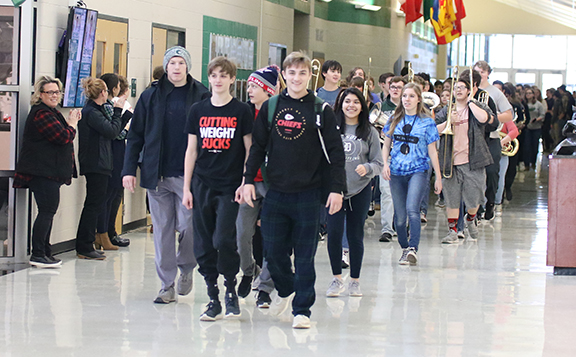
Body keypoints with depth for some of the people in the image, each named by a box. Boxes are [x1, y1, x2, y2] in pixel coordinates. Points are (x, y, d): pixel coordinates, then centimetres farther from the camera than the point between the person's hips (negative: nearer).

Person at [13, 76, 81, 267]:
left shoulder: (50, 112, 21)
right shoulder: (42, 114, -15)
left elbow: (61, 135, 23)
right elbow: (64, 137, -20)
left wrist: (70, 122, 10)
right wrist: (73, 123, -3)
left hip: (49, 171, 11)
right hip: (43, 172, -11)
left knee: (48, 212, 12)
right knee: (47, 211, -11)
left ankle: (45, 252, 17)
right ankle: (38, 254, -9)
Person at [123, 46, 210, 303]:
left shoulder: (201, 96, 1)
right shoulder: (151, 96, 8)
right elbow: (136, 135, 9)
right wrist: (129, 169, 2)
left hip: (188, 175, -2)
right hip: (157, 175, 2)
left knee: (187, 226, -5)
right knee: (163, 229, 5)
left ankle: (186, 268, 24)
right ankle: (167, 285, 12)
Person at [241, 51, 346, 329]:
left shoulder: (321, 111, 0)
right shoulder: (270, 107, 7)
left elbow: (335, 153, -1)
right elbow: (257, 147, 10)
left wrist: (336, 189, -7)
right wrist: (249, 180, 3)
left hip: (308, 194, -2)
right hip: (276, 192, 2)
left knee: (304, 256, 0)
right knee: (273, 251, 5)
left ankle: (302, 309, 9)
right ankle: (285, 289, 33)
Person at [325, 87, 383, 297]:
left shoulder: (369, 132, 3)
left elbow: (378, 163, 4)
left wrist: (367, 168, -15)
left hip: (360, 191, 1)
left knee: (355, 235, 6)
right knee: (334, 232, -10)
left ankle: (355, 281, 17)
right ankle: (337, 279, 4)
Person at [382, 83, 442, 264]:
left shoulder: (427, 122, 1)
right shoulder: (394, 120, 8)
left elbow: (432, 151, 4)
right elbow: (386, 145, 15)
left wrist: (438, 177, 5)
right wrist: (385, 164, -3)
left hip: (418, 170, -3)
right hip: (396, 172, 3)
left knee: (412, 210, -22)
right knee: (400, 217, 5)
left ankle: (413, 249, -20)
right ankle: (404, 248, 24)